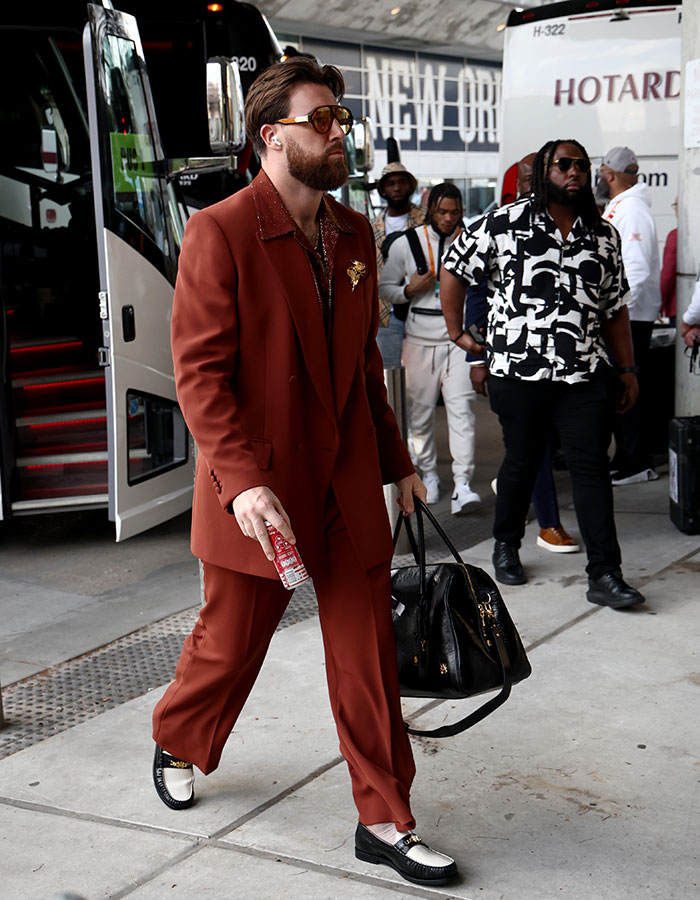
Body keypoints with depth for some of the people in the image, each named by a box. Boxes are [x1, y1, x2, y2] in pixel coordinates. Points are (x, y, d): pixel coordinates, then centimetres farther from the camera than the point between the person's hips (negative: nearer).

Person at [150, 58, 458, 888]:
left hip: (348, 486, 5)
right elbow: (199, 372, -16)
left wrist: (396, 460, 16)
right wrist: (243, 483, -25)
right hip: (259, 491, -5)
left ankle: (384, 821, 19)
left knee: (367, 654, 6)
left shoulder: (354, 234, 9)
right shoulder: (220, 233, -12)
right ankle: (176, 747, 43)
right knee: (231, 641, 13)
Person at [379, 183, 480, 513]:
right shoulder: (405, 244, 5)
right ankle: (428, 473, 24)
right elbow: (384, 288, 10)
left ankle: (462, 485, -15)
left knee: (461, 407, -11)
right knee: (420, 409, 6)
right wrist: (410, 290, -8)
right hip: (420, 339, 1)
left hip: (459, 338, -1)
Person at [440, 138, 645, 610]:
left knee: (592, 466, -3)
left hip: (587, 375, 2)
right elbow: (454, 269, 7)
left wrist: (628, 369, 13)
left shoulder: (604, 234, 11)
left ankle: (605, 575, -2)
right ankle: (506, 547, 34)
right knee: (521, 463, 11)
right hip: (519, 372, -2)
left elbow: (615, 308, 16)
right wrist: (457, 331, 8)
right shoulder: (505, 223, -2)